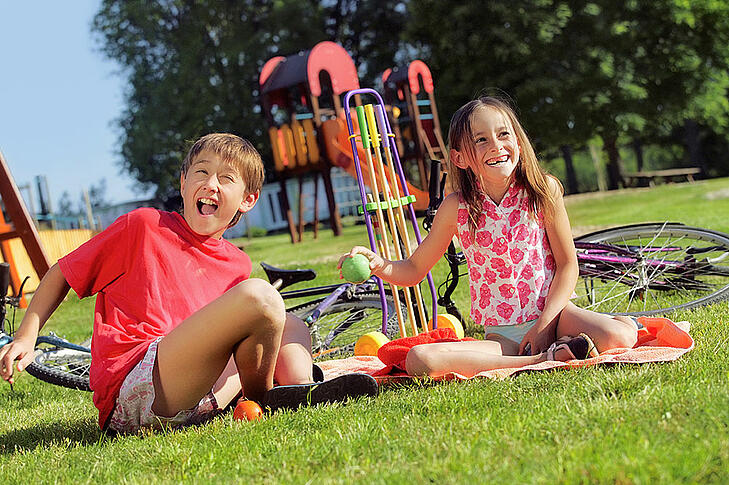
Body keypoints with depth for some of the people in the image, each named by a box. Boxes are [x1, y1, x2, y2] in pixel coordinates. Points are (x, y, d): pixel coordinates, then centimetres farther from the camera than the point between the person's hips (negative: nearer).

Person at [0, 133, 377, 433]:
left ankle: (301, 386, -12)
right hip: (131, 396, -6)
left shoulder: (236, 265, 17)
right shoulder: (143, 226, 4)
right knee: (260, 297, -23)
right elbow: (60, 275, 10)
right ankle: (265, 399, -3)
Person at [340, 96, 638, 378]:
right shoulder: (456, 207, -3)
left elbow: (567, 265, -1)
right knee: (418, 360, -27)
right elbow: (414, 269, 5)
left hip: (551, 315, -1)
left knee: (622, 333, -32)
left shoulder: (543, 190, -4)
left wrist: (544, 324, -12)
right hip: (501, 336, 2)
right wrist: (379, 265, -17)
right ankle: (540, 360, -25)